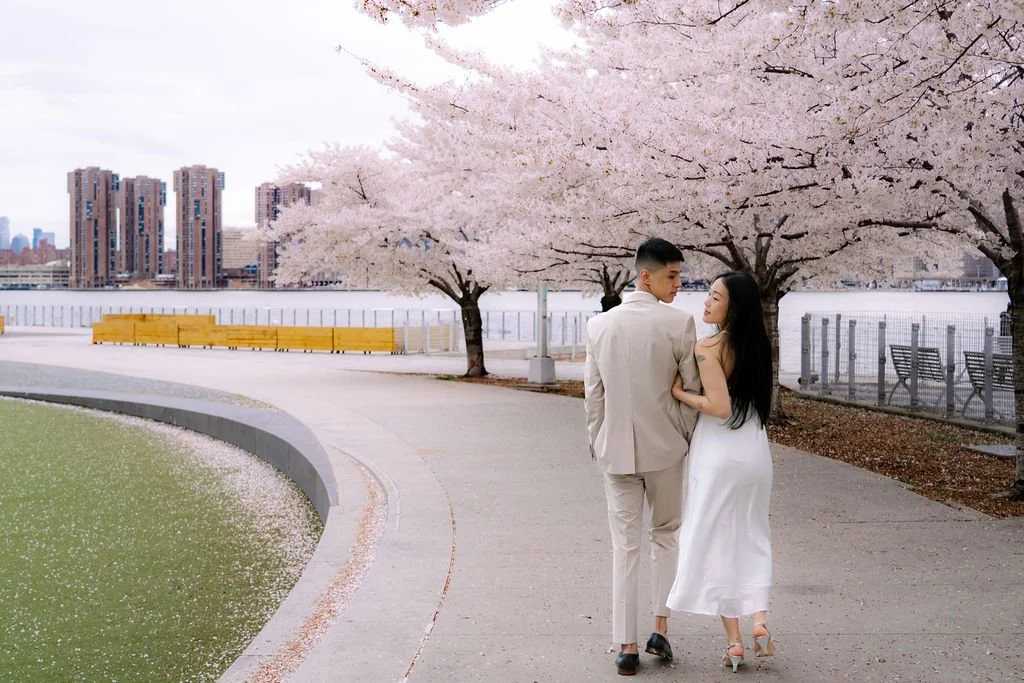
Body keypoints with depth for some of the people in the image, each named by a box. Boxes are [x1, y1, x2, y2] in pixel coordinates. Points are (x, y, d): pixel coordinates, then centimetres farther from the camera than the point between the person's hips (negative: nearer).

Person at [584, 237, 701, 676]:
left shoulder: (599, 325, -1)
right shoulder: (678, 323, -11)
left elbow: (593, 394, 4)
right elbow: (691, 389, -6)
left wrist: (596, 444, 15)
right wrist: (689, 437, 10)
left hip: (615, 449, 2)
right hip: (664, 446, -2)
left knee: (624, 546, 8)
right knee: (666, 534, 17)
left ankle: (627, 645, 7)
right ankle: (660, 627, 11)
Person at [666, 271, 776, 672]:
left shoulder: (708, 347, -15)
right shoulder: (756, 345, 6)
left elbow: (719, 406, -22)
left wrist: (679, 393, -11)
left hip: (719, 454, -6)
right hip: (755, 450, 6)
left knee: (715, 540, 6)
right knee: (752, 537, 18)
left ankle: (734, 640, 8)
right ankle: (760, 620, 3)